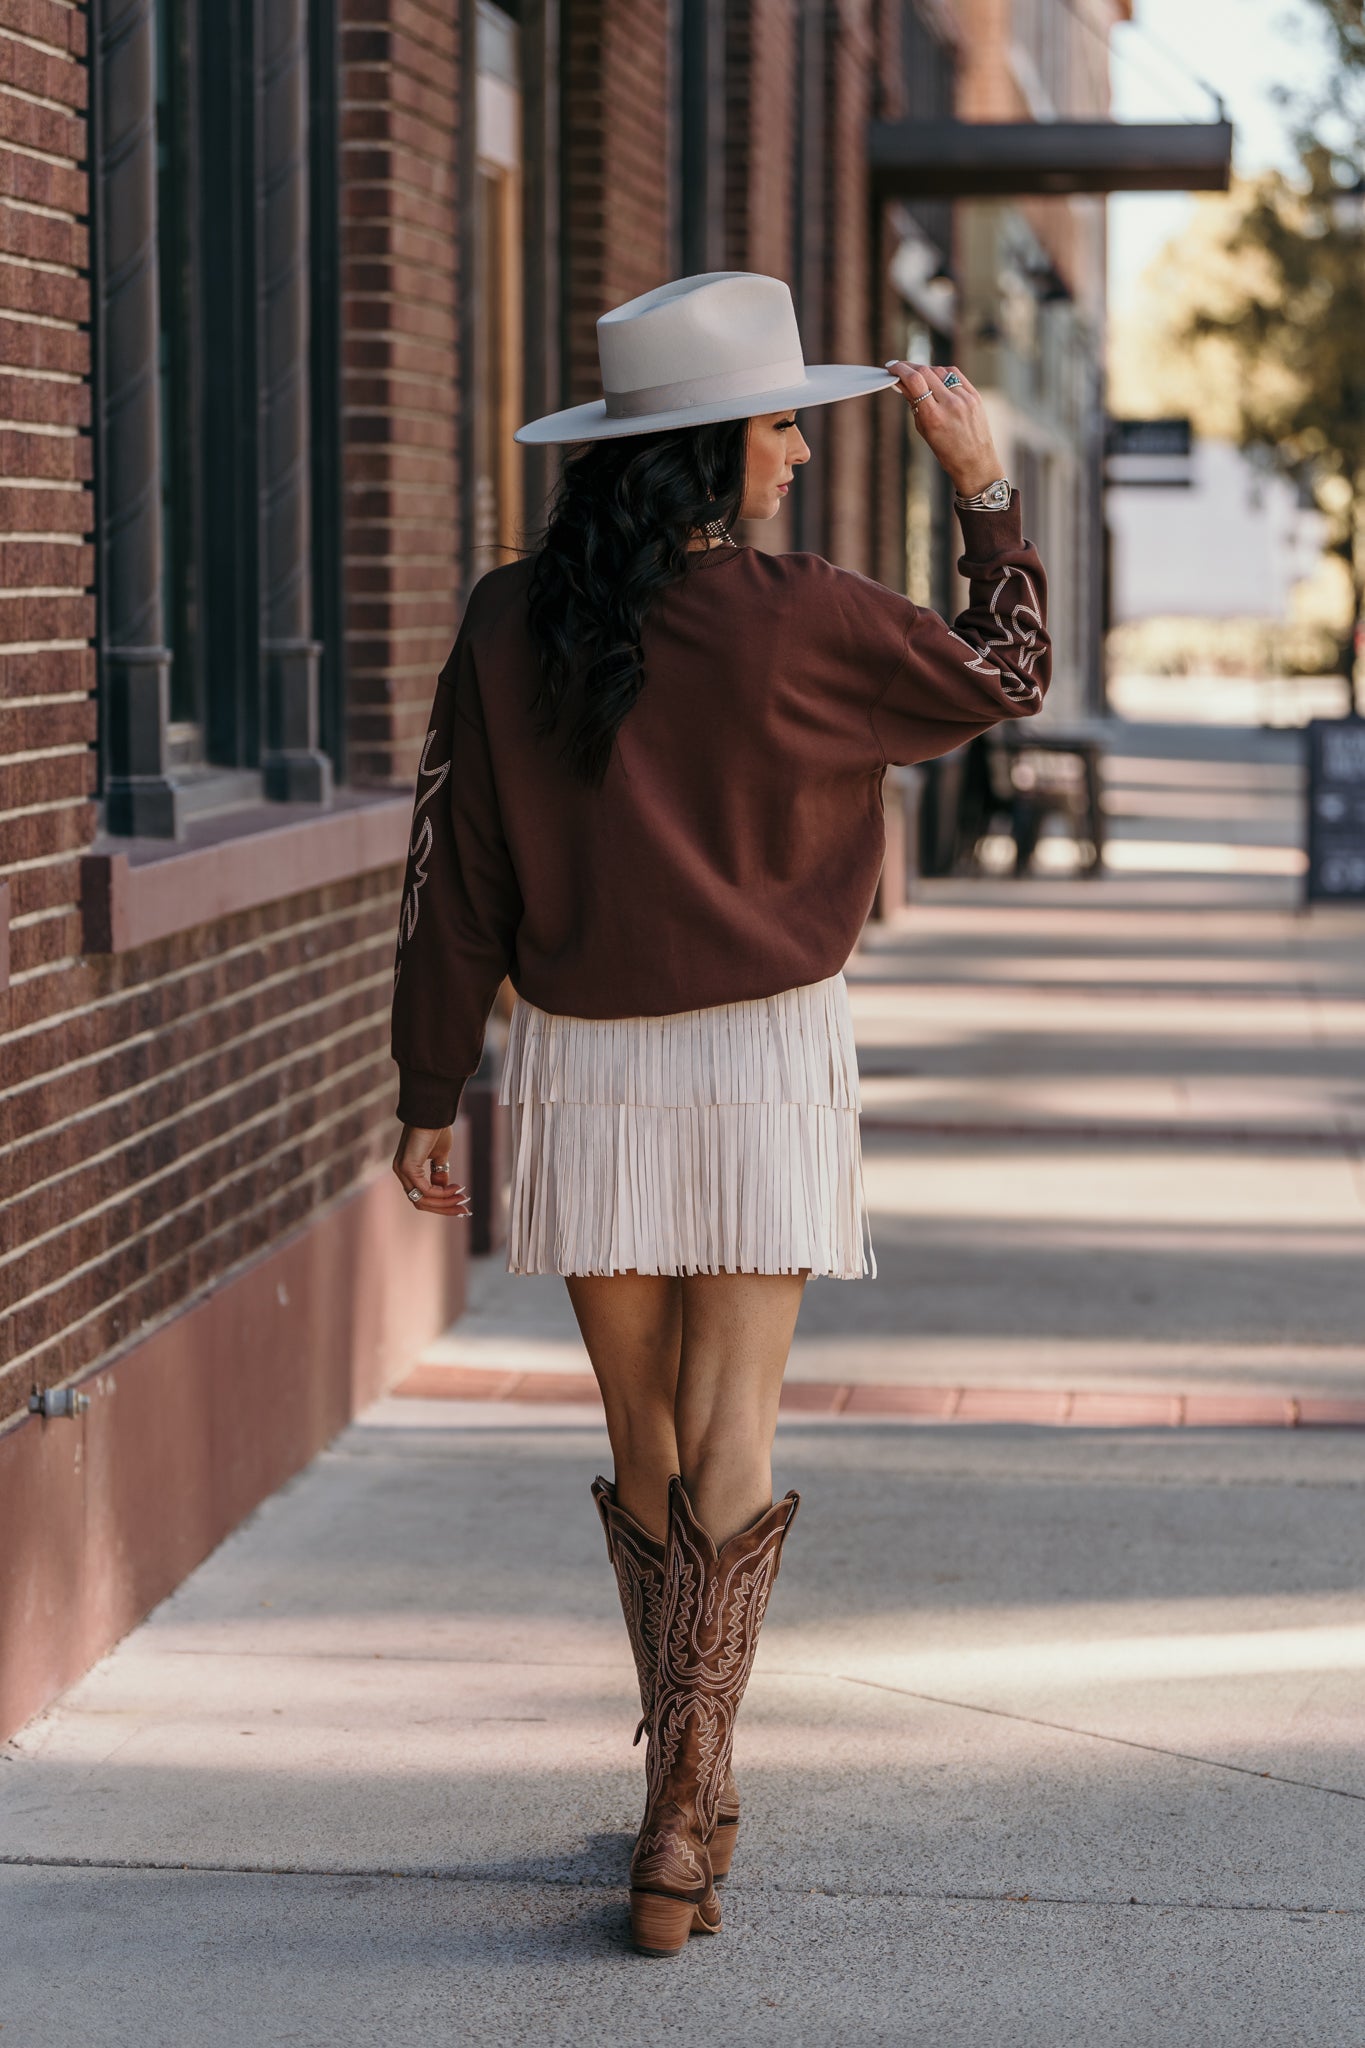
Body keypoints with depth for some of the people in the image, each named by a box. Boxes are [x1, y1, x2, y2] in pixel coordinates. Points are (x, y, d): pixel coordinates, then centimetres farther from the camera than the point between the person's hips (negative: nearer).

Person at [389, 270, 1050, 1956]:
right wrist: (985, 490, 16)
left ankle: (696, 1788, 24)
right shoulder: (803, 624, -10)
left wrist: (427, 1097, 7)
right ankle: (679, 1818, -7)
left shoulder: (508, 630, -3)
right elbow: (1004, 680, 7)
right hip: (762, 1062, -2)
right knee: (728, 1456, 0)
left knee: (645, 1451, 13)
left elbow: (453, 883, 0)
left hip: (584, 1072, 3)